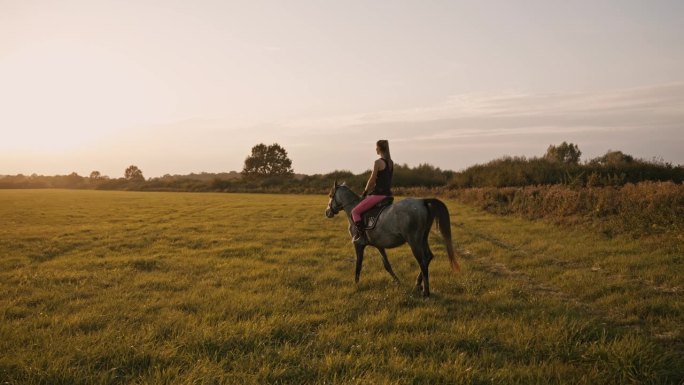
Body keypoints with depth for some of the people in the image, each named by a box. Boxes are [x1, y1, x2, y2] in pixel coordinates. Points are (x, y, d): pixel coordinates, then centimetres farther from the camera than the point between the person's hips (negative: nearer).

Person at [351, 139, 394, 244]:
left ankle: (361, 236, -10)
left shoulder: (378, 162, -13)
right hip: (388, 194, 9)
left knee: (355, 212, -2)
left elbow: (372, 180, -10)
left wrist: (365, 191, 6)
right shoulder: (391, 163, 12)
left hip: (378, 194, -9)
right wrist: (370, 190, 18)